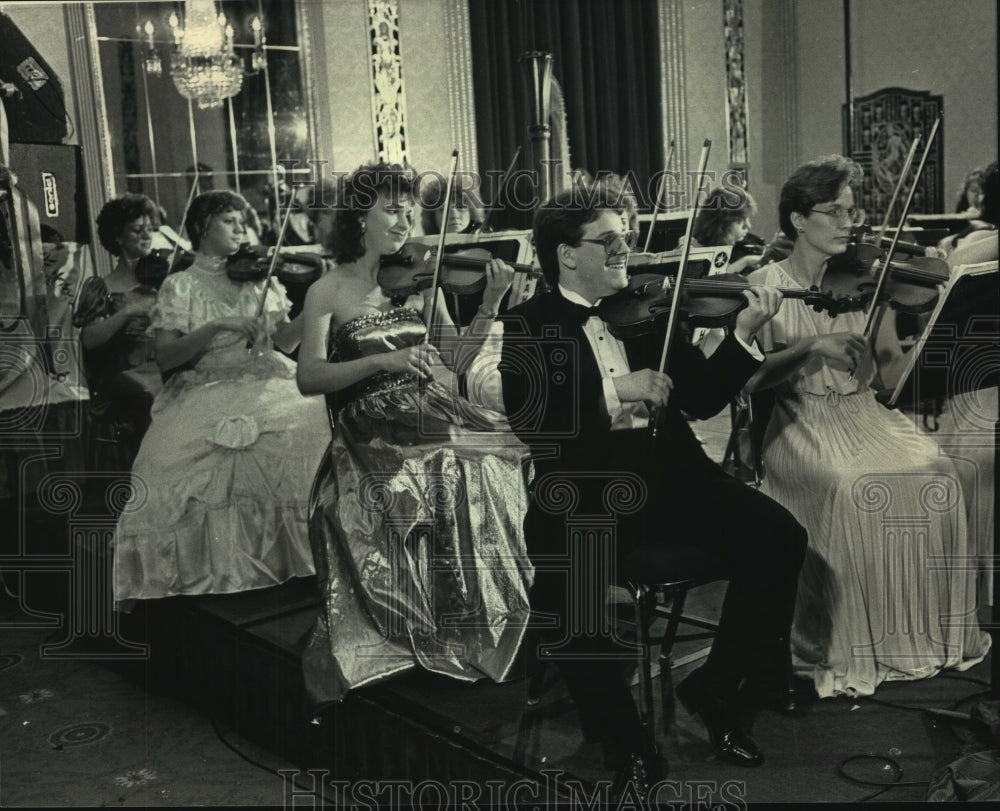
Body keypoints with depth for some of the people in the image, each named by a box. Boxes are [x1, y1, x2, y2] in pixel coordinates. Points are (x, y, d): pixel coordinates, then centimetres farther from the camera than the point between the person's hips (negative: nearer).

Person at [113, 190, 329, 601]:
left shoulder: (258, 277, 13)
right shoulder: (181, 286, 5)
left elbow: (288, 339, 5)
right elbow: (165, 357, -6)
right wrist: (217, 326, -17)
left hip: (267, 381, 2)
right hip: (206, 392, -2)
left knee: (311, 422, -26)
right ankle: (210, 569, -12)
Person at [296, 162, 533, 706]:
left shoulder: (422, 283, 15)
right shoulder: (328, 292, 6)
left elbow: (452, 367, 10)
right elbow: (309, 378, -6)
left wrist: (490, 304, 1)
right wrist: (382, 360, -18)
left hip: (436, 420, 3)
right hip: (370, 436, -3)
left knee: (490, 471, -24)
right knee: (392, 495, -33)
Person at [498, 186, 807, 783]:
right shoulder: (528, 326, 4)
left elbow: (703, 399, 7)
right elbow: (526, 417, -11)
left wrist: (743, 337, -8)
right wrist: (615, 390, -19)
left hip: (671, 476, 4)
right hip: (586, 492, -3)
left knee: (779, 540, -17)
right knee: (568, 577, -32)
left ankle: (717, 688, 7)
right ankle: (619, 732, -4)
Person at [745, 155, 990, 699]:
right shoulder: (766, 285, 1)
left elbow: (890, 371, 2)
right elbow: (748, 378, -10)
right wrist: (811, 347, -22)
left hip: (863, 415, 4)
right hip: (801, 424, -3)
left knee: (934, 474, -24)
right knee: (850, 485, -33)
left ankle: (933, 631, -6)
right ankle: (843, 650, -18)